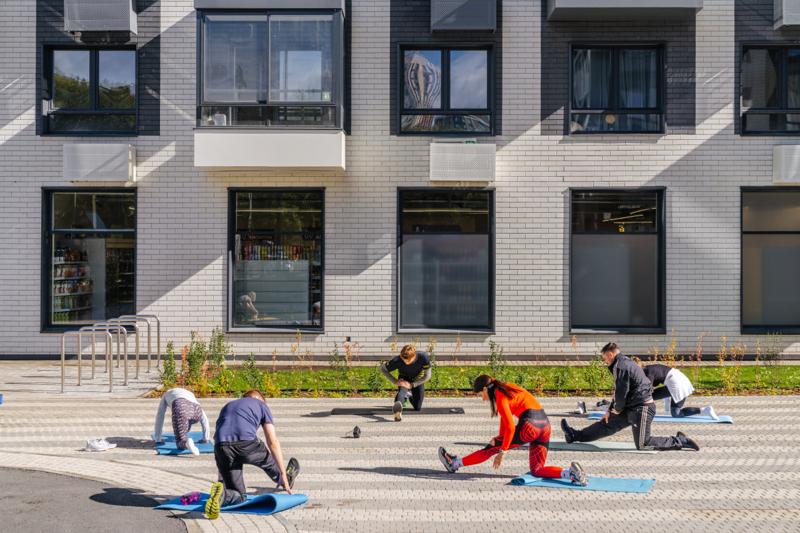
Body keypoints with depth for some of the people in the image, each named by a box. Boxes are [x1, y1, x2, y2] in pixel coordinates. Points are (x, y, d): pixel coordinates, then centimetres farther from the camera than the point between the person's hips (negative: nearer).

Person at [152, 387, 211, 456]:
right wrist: (206, 438, 45)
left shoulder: (166, 395, 40)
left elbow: (159, 417, 36)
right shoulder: (190, 394, 44)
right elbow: (204, 419, 41)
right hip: (196, 409, 4)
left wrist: (157, 439, 41)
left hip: (180, 408, -4)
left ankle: (187, 442, -36)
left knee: (181, 444, -6)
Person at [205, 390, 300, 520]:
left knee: (238, 495, 13)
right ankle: (286, 480, 53)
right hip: (246, 442, -3)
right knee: (267, 460, 32)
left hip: (221, 446, 3)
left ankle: (222, 494, -18)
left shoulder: (227, 406, 37)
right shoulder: (261, 404, 25)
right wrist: (283, 474, 19)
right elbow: (272, 442, 17)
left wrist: (223, 479, 41)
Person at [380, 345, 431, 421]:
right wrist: (395, 381, -23)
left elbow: (427, 376, -24)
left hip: (417, 381, 1)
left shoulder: (423, 357, -35)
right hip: (403, 379, -1)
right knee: (403, 390, -35)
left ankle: (409, 395, 32)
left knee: (418, 408, 4)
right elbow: (383, 368, -16)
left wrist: (411, 385, -27)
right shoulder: (397, 360, -33)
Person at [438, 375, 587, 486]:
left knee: (492, 448, 5)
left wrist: (502, 451, -8)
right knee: (537, 470, 12)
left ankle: (455, 463, 11)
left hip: (529, 425, -8)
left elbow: (510, 426, -14)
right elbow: (506, 417, 25)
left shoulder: (500, 396, -7)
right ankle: (570, 472, -9)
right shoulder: (507, 387, 20)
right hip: (544, 425, 9)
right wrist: (500, 439, 20)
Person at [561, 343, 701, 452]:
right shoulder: (624, 363, 17)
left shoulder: (621, 366, -16)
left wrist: (617, 409, 1)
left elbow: (621, 391, -17)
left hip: (642, 408, -10)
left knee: (642, 445, -5)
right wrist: (610, 411, 16)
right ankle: (576, 436, 16)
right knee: (607, 424, 11)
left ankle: (678, 441, 0)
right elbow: (619, 391, 21)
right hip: (632, 408, 10)